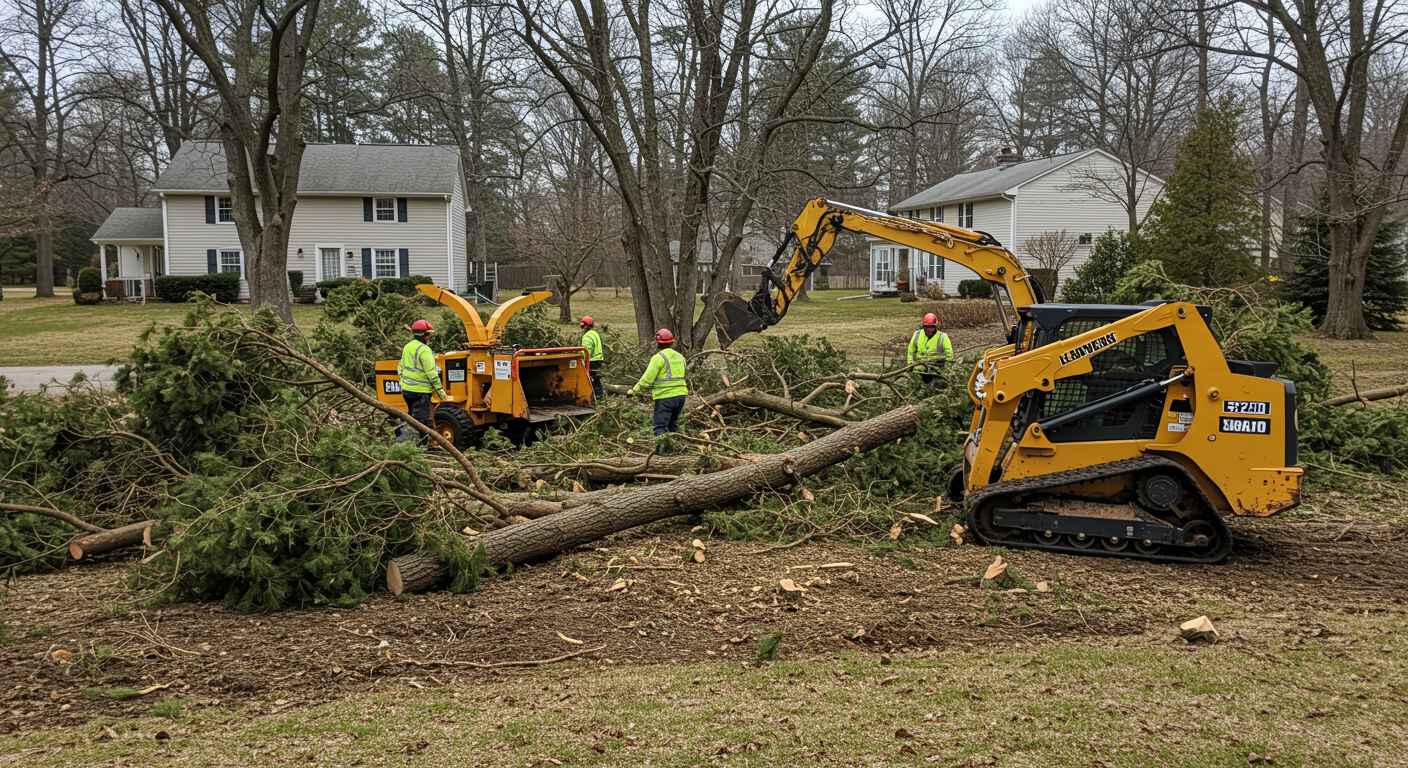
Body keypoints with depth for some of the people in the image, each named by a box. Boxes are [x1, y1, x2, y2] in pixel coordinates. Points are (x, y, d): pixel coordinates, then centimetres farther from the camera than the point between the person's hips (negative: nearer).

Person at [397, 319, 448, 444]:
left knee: (413, 417, 19)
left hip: (406, 390, 9)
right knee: (424, 420, -4)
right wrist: (440, 390, -14)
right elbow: (431, 373, -19)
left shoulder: (407, 347, 11)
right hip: (420, 391, -9)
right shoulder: (424, 350, -17)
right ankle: (422, 445, -5)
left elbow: (401, 368, 19)